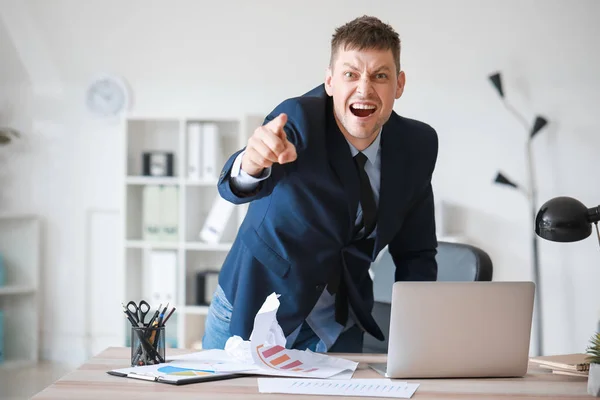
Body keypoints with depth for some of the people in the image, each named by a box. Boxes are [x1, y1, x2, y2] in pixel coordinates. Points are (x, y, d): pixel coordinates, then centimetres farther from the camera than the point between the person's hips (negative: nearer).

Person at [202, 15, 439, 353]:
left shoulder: (418, 144, -10)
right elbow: (233, 187, -43)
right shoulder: (300, 119, -24)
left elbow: (415, 252, 1)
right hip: (252, 313, -3)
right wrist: (251, 164, -66)